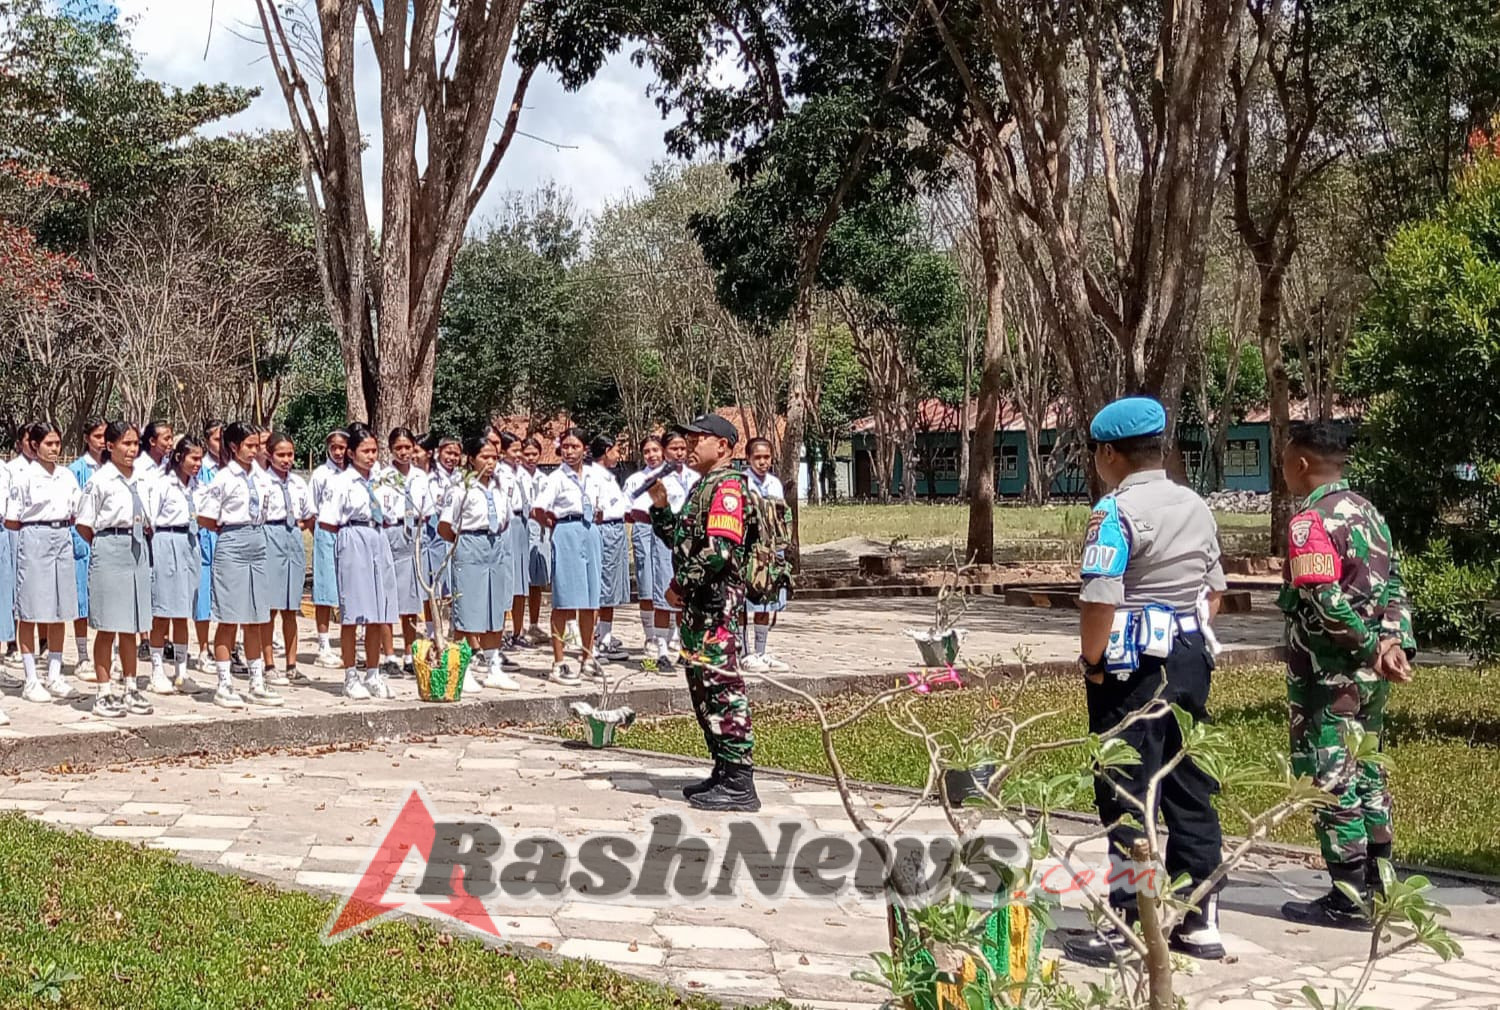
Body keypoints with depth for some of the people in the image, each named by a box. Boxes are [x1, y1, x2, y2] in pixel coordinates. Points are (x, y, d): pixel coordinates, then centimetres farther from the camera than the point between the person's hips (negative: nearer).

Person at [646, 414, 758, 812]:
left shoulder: (727, 486, -13)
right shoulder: (703, 486, 20)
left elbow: (719, 550, -23)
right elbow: (679, 539, 25)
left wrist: (680, 584, -16)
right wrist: (660, 506, 10)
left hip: (718, 600, -11)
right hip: (697, 603, 11)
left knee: (721, 686, -10)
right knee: (702, 685, 14)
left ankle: (740, 785, -9)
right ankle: (724, 773, 22)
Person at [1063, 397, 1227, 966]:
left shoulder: (1117, 511, -14)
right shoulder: (1195, 507, 10)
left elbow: (1099, 601, -20)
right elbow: (1214, 592, 16)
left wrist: (1091, 662, -8)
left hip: (1131, 667, -8)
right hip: (1191, 658, 8)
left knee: (1127, 799, -1)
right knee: (1190, 791, 13)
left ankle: (1129, 929, 2)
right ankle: (1200, 923, 20)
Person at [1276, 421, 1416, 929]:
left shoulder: (1310, 520, -15)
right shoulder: (1367, 512, 12)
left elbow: (1326, 601, -24)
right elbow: (1393, 584, 6)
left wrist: (1370, 647, -15)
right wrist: (1393, 643, -5)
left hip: (1328, 672, -9)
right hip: (1370, 674, 9)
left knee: (1330, 779, -1)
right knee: (1365, 773, 17)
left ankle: (1349, 901, 3)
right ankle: (1378, 884, 25)